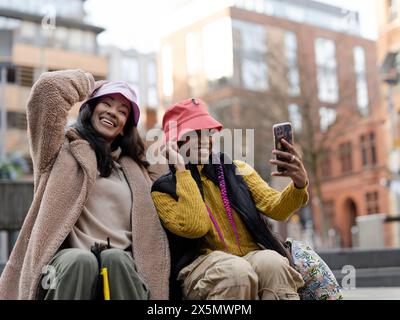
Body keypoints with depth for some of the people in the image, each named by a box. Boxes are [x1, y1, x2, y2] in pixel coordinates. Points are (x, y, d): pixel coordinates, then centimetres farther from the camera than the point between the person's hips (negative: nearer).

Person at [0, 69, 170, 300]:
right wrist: (92, 85, 17)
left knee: (115, 259, -33)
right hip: (68, 260, -3)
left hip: (121, 263, 3)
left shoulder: (133, 168, 27)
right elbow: (48, 87, 1)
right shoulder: (64, 150, 15)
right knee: (80, 260, -37)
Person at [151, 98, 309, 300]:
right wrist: (182, 171, -10)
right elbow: (195, 226, -15)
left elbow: (276, 208, 2)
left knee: (272, 262, -31)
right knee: (236, 271, -35)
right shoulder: (163, 190, 4)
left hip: (252, 256, 3)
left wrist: (299, 185, -19)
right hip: (202, 265, -2)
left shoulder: (236, 170, 14)